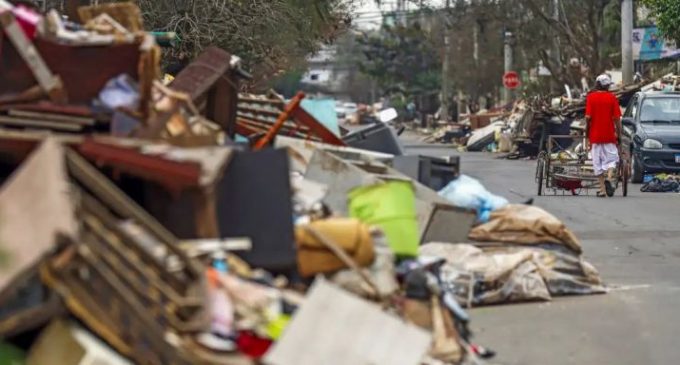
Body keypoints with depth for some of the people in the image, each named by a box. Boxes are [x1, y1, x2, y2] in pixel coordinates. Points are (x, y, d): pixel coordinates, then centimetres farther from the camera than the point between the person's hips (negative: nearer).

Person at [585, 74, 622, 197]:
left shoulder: (591, 97, 0)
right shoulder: (612, 98, -1)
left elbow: (588, 117, -6)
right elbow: (617, 118, -4)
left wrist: (587, 134, 6)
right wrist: (619, 135, 4)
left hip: (595, 135, 1)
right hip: (609, 135, -1)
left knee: (597, 162, 7)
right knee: (611, 159, 8)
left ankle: (602, 189, 7)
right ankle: (610, 178, -21)